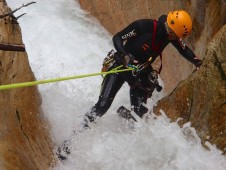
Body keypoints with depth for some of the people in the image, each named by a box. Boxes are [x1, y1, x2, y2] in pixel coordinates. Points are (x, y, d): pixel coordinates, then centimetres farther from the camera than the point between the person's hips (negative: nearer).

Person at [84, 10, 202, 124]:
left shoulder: (172, 35, -10)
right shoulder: (144, 26, -25)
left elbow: (184, 49, 9)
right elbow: (117, 38, -19)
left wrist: (195, 60, -10)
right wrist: (125, 56, -36)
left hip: (141, 73, 5)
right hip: (120, 66, -4)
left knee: (139, 112, -4)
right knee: (103, 104, -10)